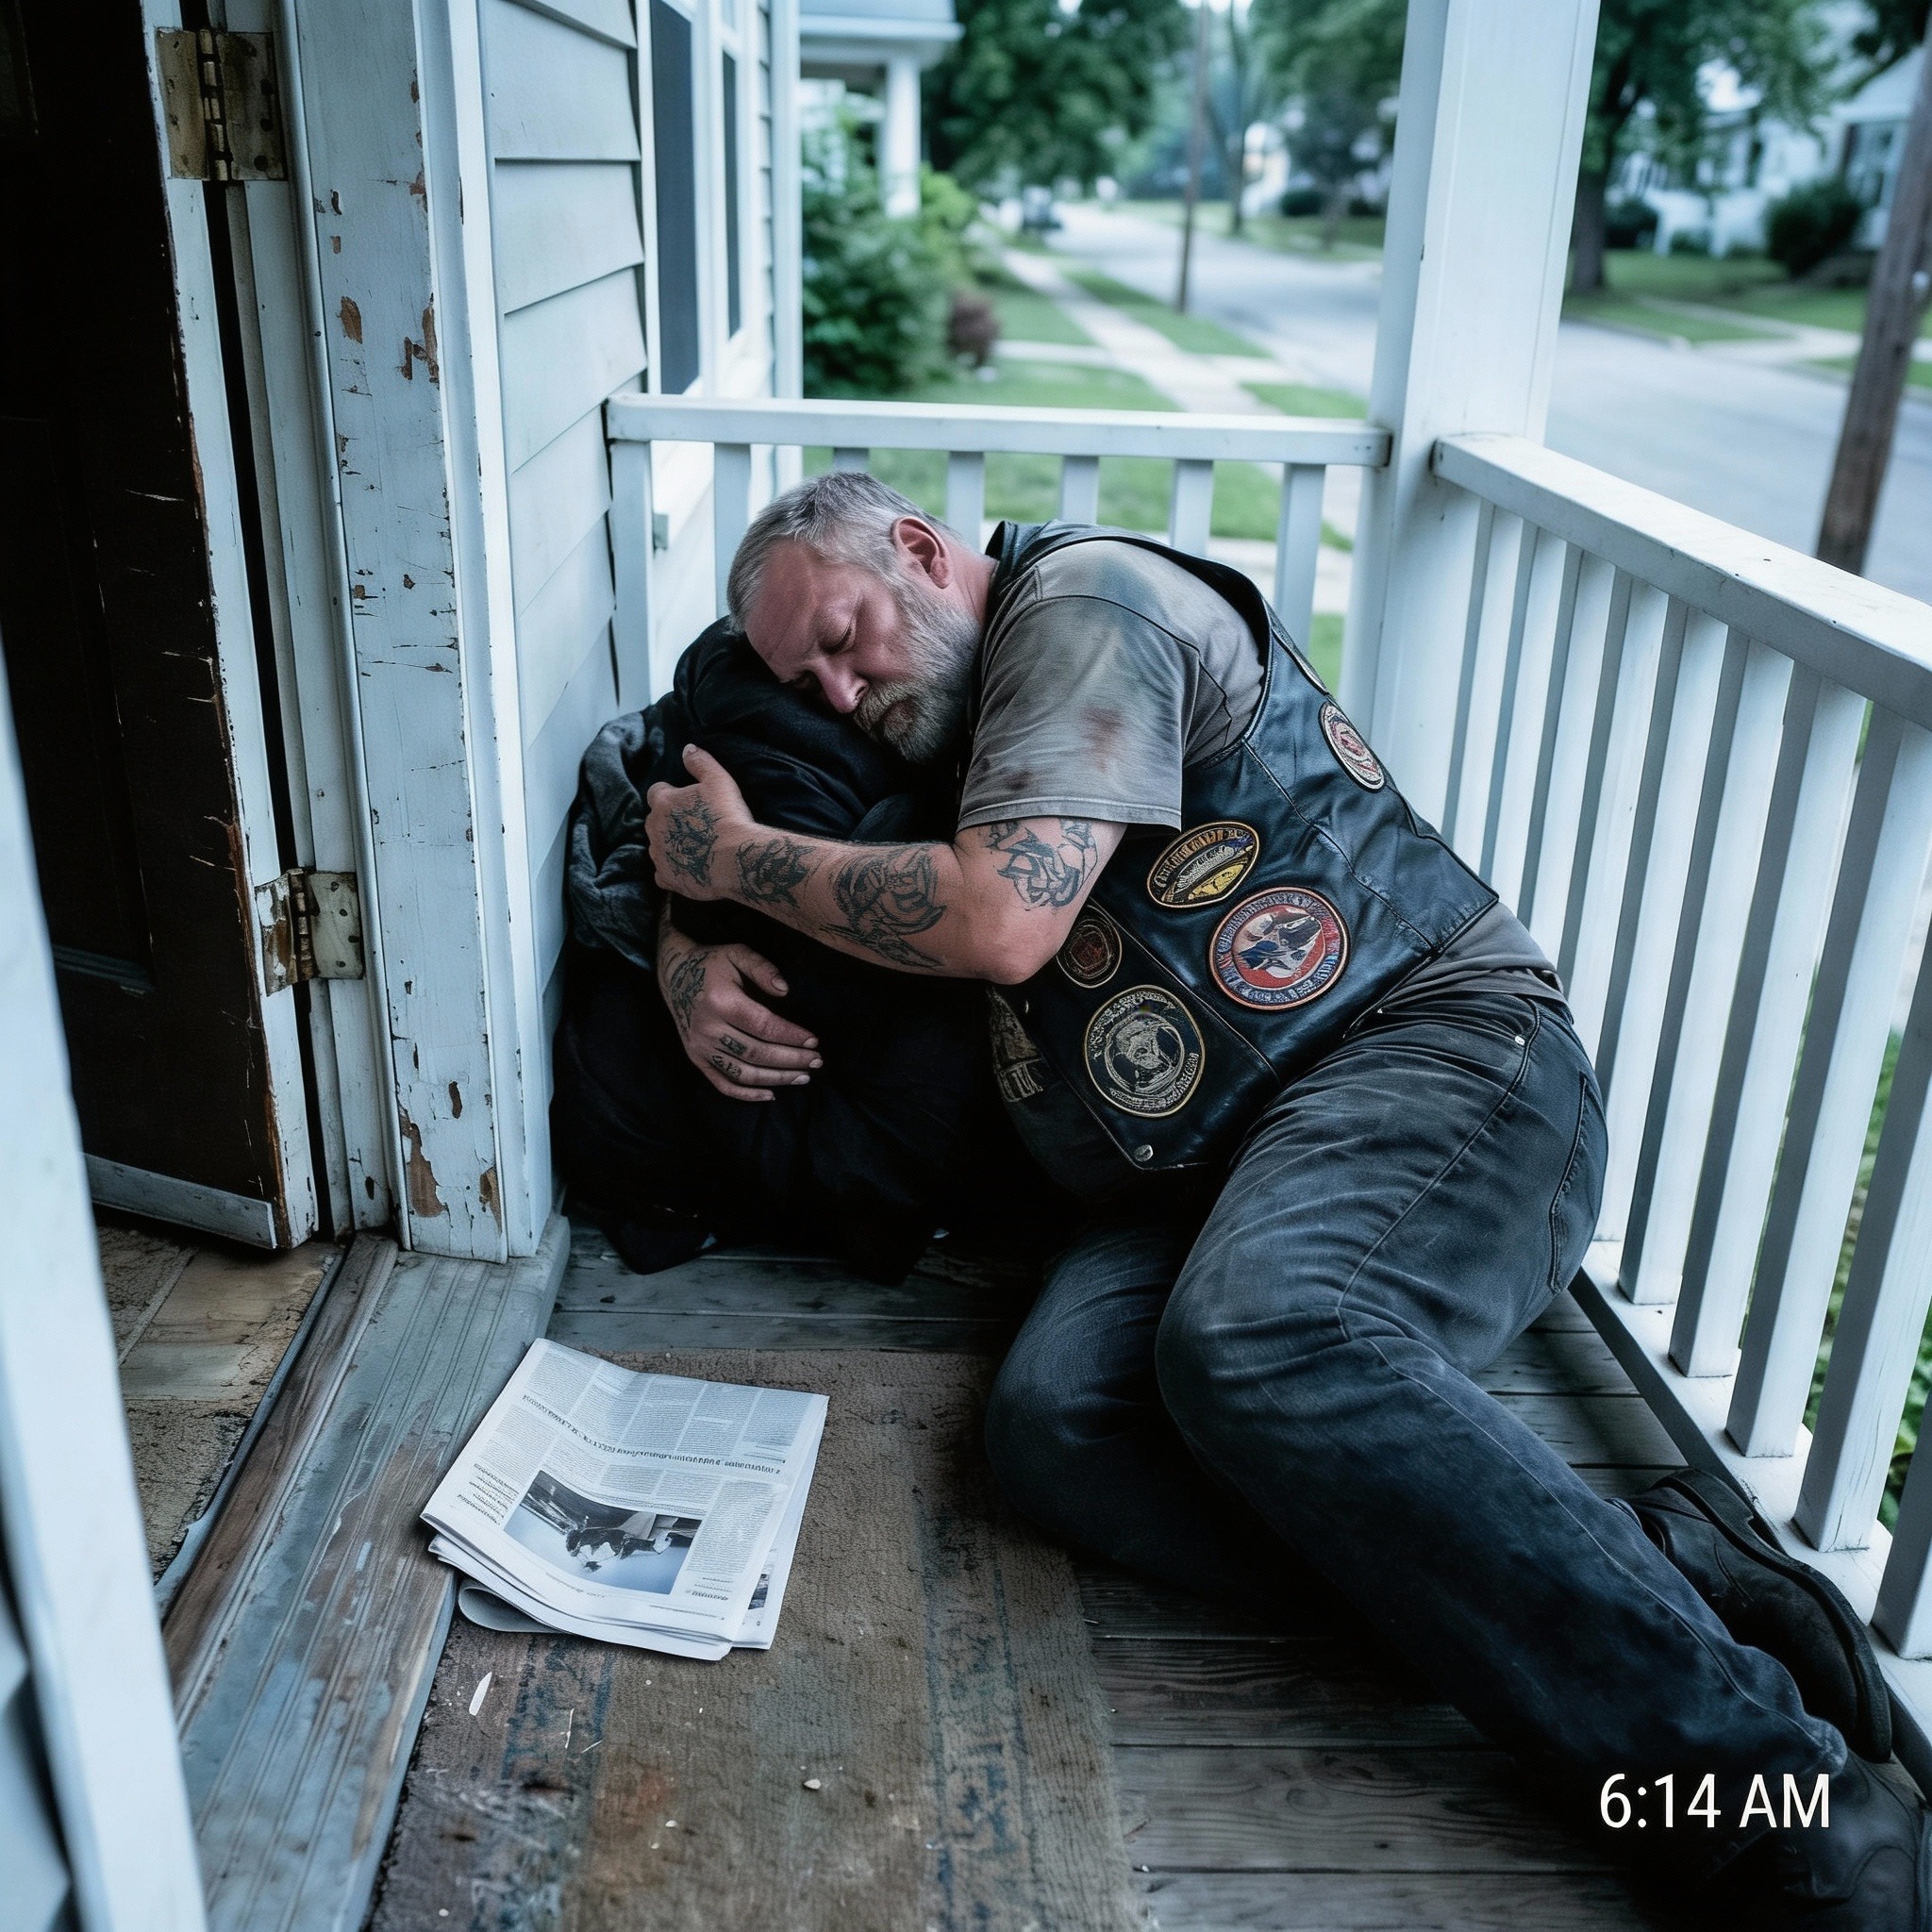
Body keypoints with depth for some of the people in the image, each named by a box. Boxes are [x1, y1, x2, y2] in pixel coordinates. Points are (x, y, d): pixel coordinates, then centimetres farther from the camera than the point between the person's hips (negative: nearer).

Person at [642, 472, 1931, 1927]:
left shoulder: (1086, 597, 0)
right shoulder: (946, 742, 27)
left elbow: (1001, 921, -13)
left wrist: (740, 857, 0)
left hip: (1433, 1049, -7)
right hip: (1204, 1185, 7)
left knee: (1255, 1343, -37)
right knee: (1056, 1420, -23)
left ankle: (1785, 1799, -31)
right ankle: (1656, 1572, -26)